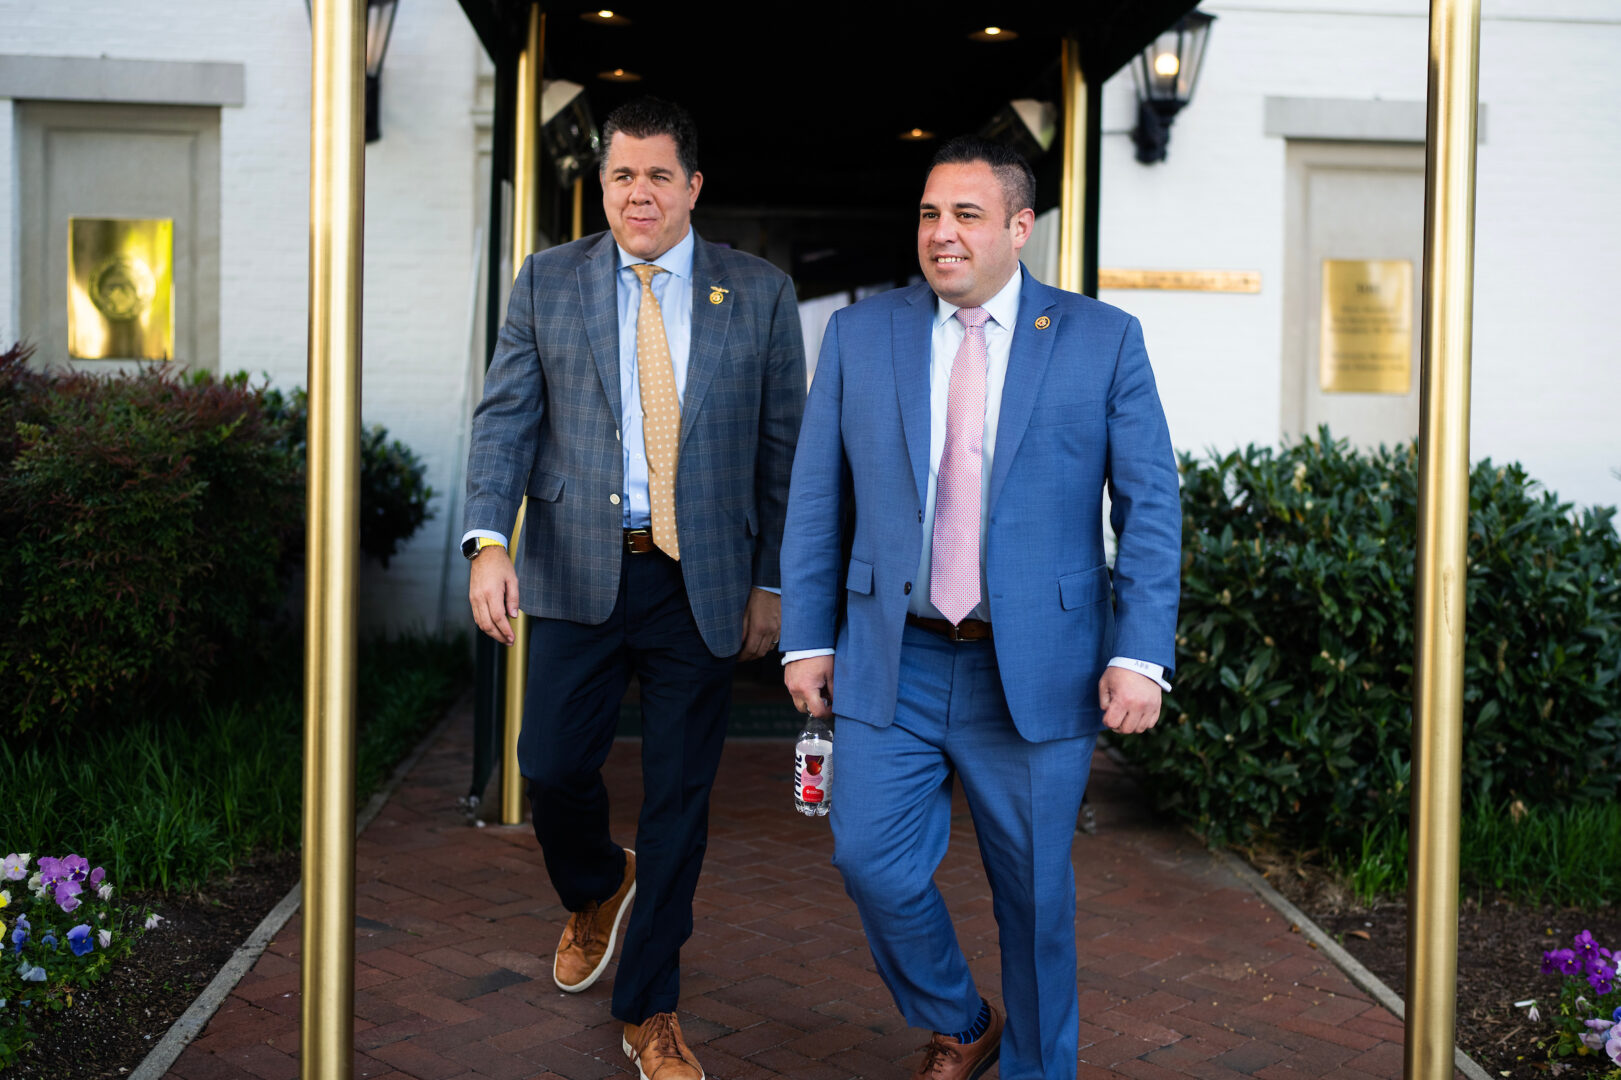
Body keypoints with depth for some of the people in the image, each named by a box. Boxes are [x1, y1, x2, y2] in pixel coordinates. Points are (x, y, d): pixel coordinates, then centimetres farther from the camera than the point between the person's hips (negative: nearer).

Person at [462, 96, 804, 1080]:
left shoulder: (761, 293, 4)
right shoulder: (546, 282, 7)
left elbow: (783, 445, 4)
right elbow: (506, 417, 1)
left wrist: (771, 583, 1)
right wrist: (489, 540, -14)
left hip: (704, 583, 0)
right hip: (579, 573, 1)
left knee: (679, 798, 5)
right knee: (552, 766, 1)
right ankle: (597, 890, 38)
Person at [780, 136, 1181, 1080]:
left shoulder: (1103, 339, -1)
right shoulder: (860, 335, 5)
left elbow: (1151, 505, -2)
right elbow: (816, 500, 8)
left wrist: (1141, 655, -11)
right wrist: (808, 638, 4)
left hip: (1038, 670, -1)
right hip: (894, 661, 2)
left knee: (1035, 892, 8)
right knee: (874, 862, -3)